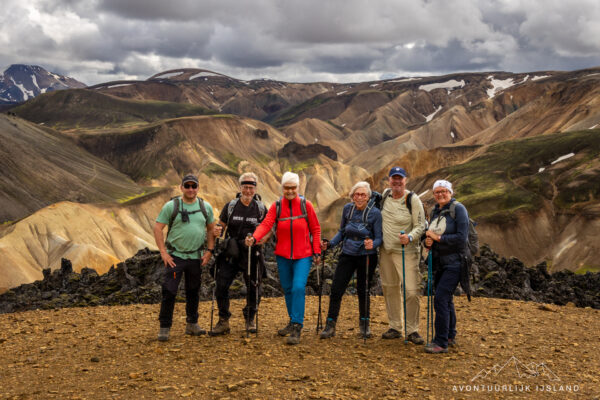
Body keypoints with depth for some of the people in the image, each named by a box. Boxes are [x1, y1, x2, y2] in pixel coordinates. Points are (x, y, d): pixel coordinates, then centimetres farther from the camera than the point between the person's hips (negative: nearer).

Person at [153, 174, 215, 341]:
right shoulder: (171, 206, -5)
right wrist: (163, 252, -11)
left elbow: (211, 229, 14)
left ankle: (192, 324, 26)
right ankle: (164, 327, 4)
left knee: (193, 292, 13)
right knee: (169, 292, -6)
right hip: (175, 256, -3)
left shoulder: (205, 207, 6)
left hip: (196, 257, 3)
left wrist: (209, 250, 4)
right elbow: (157, 228, -5)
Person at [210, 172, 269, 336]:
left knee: (252, 288, 7)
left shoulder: (261, 208, 3)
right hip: (231, 253, 0)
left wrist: (264, 238, -15)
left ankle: (250, 319, 26)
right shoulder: (230, 206, 5)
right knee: (221, 285, -7)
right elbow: (222, 225, 9)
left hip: (252, 255, 0)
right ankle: (223, 322, 5)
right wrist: (217, 231, -14)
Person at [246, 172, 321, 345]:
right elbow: (266, 224, -14)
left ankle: (296, 328, -13)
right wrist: (254, 238, -33)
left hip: (303, 255, -3)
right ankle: (293, 322, 31)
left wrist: (317, 251, -2)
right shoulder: (276, 206, -1)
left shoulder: (305, 205, -4)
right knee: (287, 289, 13)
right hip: (283, 255, 3)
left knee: (298, 288, -16)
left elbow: (315, 229, 2)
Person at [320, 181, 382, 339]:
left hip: (366, 256, -3)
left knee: (362, 290, 6)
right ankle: (330, 325, 5)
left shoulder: (375, 213, -9)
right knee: (336, 289, -4)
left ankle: (364, 325, 26)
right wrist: (329, 244, 1)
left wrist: (372, 244, -29)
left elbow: (379, 238, -7)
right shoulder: (347, 209, 2)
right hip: (347, 254, 3)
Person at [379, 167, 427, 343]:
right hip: (386, 250, 6)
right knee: (390, 289, 12)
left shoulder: (413, 199, -10)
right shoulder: (385, 194, 6)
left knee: (411, 291, -10)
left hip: (407, 252, -5)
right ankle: (395, 327, 24)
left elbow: (420, 226, -11)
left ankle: (412, 330, 2)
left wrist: (410, 237, -30)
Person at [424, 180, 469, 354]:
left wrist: (438, 238, -16)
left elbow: (462, 238, -19)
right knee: (446, 299, 16)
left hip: (454, 262, -8)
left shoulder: (458, 209, -11)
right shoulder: (435, 211, 11)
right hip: (439, 263, 8)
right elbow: (431, 235, 19)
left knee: (440, 298, -14)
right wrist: (428, 241, -4)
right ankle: (450, 336, 30)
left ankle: (441, 343, -10)